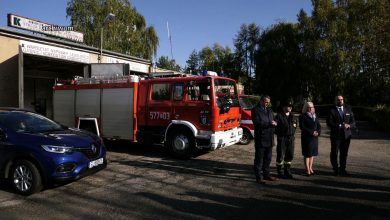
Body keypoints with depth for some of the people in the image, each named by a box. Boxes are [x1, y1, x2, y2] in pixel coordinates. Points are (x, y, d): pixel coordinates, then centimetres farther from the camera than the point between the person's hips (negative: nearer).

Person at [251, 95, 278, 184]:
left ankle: (266, 174, 28)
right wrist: (269, 123, -22)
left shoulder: (269, 110, 17)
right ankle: (259, 177, 8)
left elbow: (272, 121, 22)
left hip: (269, 138, 7)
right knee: (259, 159, 0)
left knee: (268, 158, 15)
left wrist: (274, 123, 3)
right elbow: (257, 123, -18)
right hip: (260, 138, -7)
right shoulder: (255, 110, -7)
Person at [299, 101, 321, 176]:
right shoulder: (303, 116, -6)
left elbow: (319, 125, 13)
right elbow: (302, 127, -13)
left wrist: (318, 132, -7)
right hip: (306, 137, -6)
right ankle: (307, 170, 3)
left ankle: (310, 168, 23)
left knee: (313, 153, 11)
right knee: (307, 154, -2)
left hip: (315, 137, 6)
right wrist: (311, 132, -18)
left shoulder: (315, 116, 14)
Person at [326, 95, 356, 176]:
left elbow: (353, 122, 9)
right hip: (335, 135, -4)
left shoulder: (348, 110, 11)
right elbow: (329, 123, -12)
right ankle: (335, 169, 18)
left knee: (344, 153, 7)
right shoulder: (332, 110, -3)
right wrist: (340, 126, -20)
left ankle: (342, 170, 19)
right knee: (334, 153, 2)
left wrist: (348, 125, -12)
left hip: (346, 135, 4)